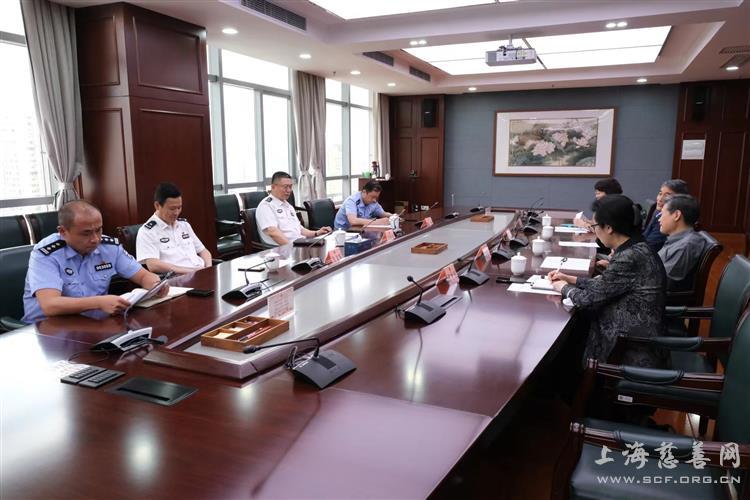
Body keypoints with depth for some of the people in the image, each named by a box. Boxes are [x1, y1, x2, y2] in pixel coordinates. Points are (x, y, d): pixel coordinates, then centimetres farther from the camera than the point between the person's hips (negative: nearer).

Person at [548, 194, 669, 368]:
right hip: (636, 340, 8)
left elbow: (589, 299, -17)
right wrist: (571, 279, 16)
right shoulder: (637, 250, 3)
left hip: (635, 354, -8)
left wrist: (564, 288, 1)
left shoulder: (629, 258, -26)